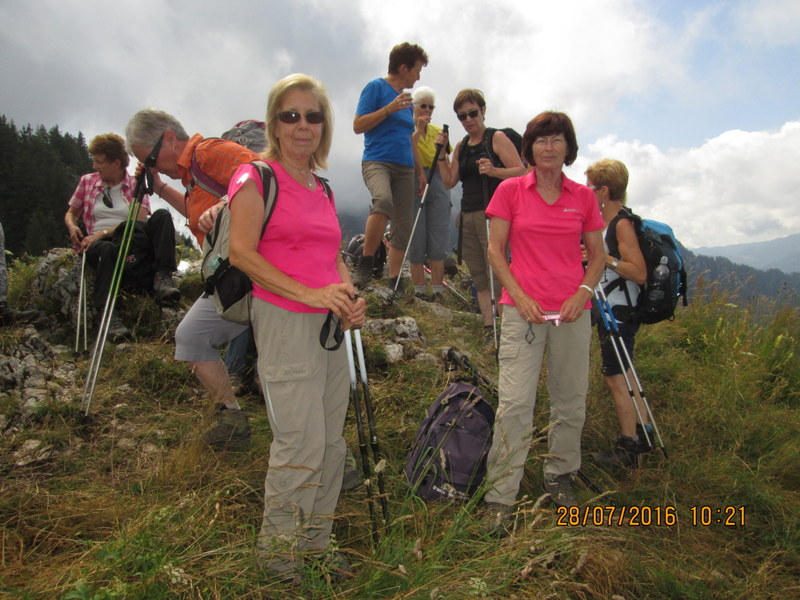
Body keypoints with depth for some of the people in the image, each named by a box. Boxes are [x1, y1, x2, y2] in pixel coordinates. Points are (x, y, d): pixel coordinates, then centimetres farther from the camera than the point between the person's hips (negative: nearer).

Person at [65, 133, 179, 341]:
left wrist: (103, 233, -15)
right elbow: (71, 212, 25)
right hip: (98, 243, 0)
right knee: (107, 249, -40)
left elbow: (139, 221, -6)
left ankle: (162, 277, -41)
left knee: (161, 215, -27)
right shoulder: (87, 181, 18)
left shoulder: (135, 185, 10)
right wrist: (72, 226, 0)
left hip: (133, 244, 0)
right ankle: (108, 315, -53)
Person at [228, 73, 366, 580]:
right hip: (284, 323, -7)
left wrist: (351, 298, 2)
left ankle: (316, 540, 28)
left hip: (330, 325, 7)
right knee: (302, 443, -7)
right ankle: (278, 548, 15)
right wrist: (309, 293, -21)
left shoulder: (322, 189, 17)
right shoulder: (256, 177, -4)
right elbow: (242, 253, -13)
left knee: (332, 441, 11)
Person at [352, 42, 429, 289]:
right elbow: (358, 125, -6)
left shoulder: (407, 98, 22)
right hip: (377, 160, -7)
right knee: (383, 200, -37)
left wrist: (420, 171, 23)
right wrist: (389, 109, -13)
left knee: (403, 228, 1)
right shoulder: (376, 87, 2)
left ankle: (394, 283, 9)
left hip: (404, 167, 7)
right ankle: (365, 262, -24)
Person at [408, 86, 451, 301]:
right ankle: (419, 291, 6)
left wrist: (442, 152, -10)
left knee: (438, 243, -1)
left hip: (437, 188, 3)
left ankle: (437, 292, 3)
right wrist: (417, 131, -14)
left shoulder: (438, 132, 15)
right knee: (416, 243, -2)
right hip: (413, 188, -3)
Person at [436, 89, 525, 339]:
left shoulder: (497, 138, -1)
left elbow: (521, 172, -9)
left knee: (497, 276, -14)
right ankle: (489, 328, 9)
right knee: (479, 278, 5)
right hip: (467, 216, 7)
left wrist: (495, 171, -26)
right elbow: (449, 181, 15)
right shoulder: (461, 147, 19)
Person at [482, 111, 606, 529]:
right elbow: (495, 250, 2)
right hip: (523, 308, -3)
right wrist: (520, 297, -9)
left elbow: (598, 254, 14)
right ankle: (500, 497, 1)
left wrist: (583, 292, -4)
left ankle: (559, 476, 30)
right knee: (515, 402, -7)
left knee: (571, 399, 10)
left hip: (572, 311, 3)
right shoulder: (510, 190, 3)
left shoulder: (583, 197, 8)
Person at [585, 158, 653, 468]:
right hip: (609, 310, 10)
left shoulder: (623, 223, -16)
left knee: (616, 377, -5)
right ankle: (642, 434, 26)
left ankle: (628, 448, 4)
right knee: (622, 374, 16)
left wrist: (604, 257, -25)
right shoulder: (605, 222, 12)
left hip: (620, 312, -10)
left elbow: (640, 273, -23)